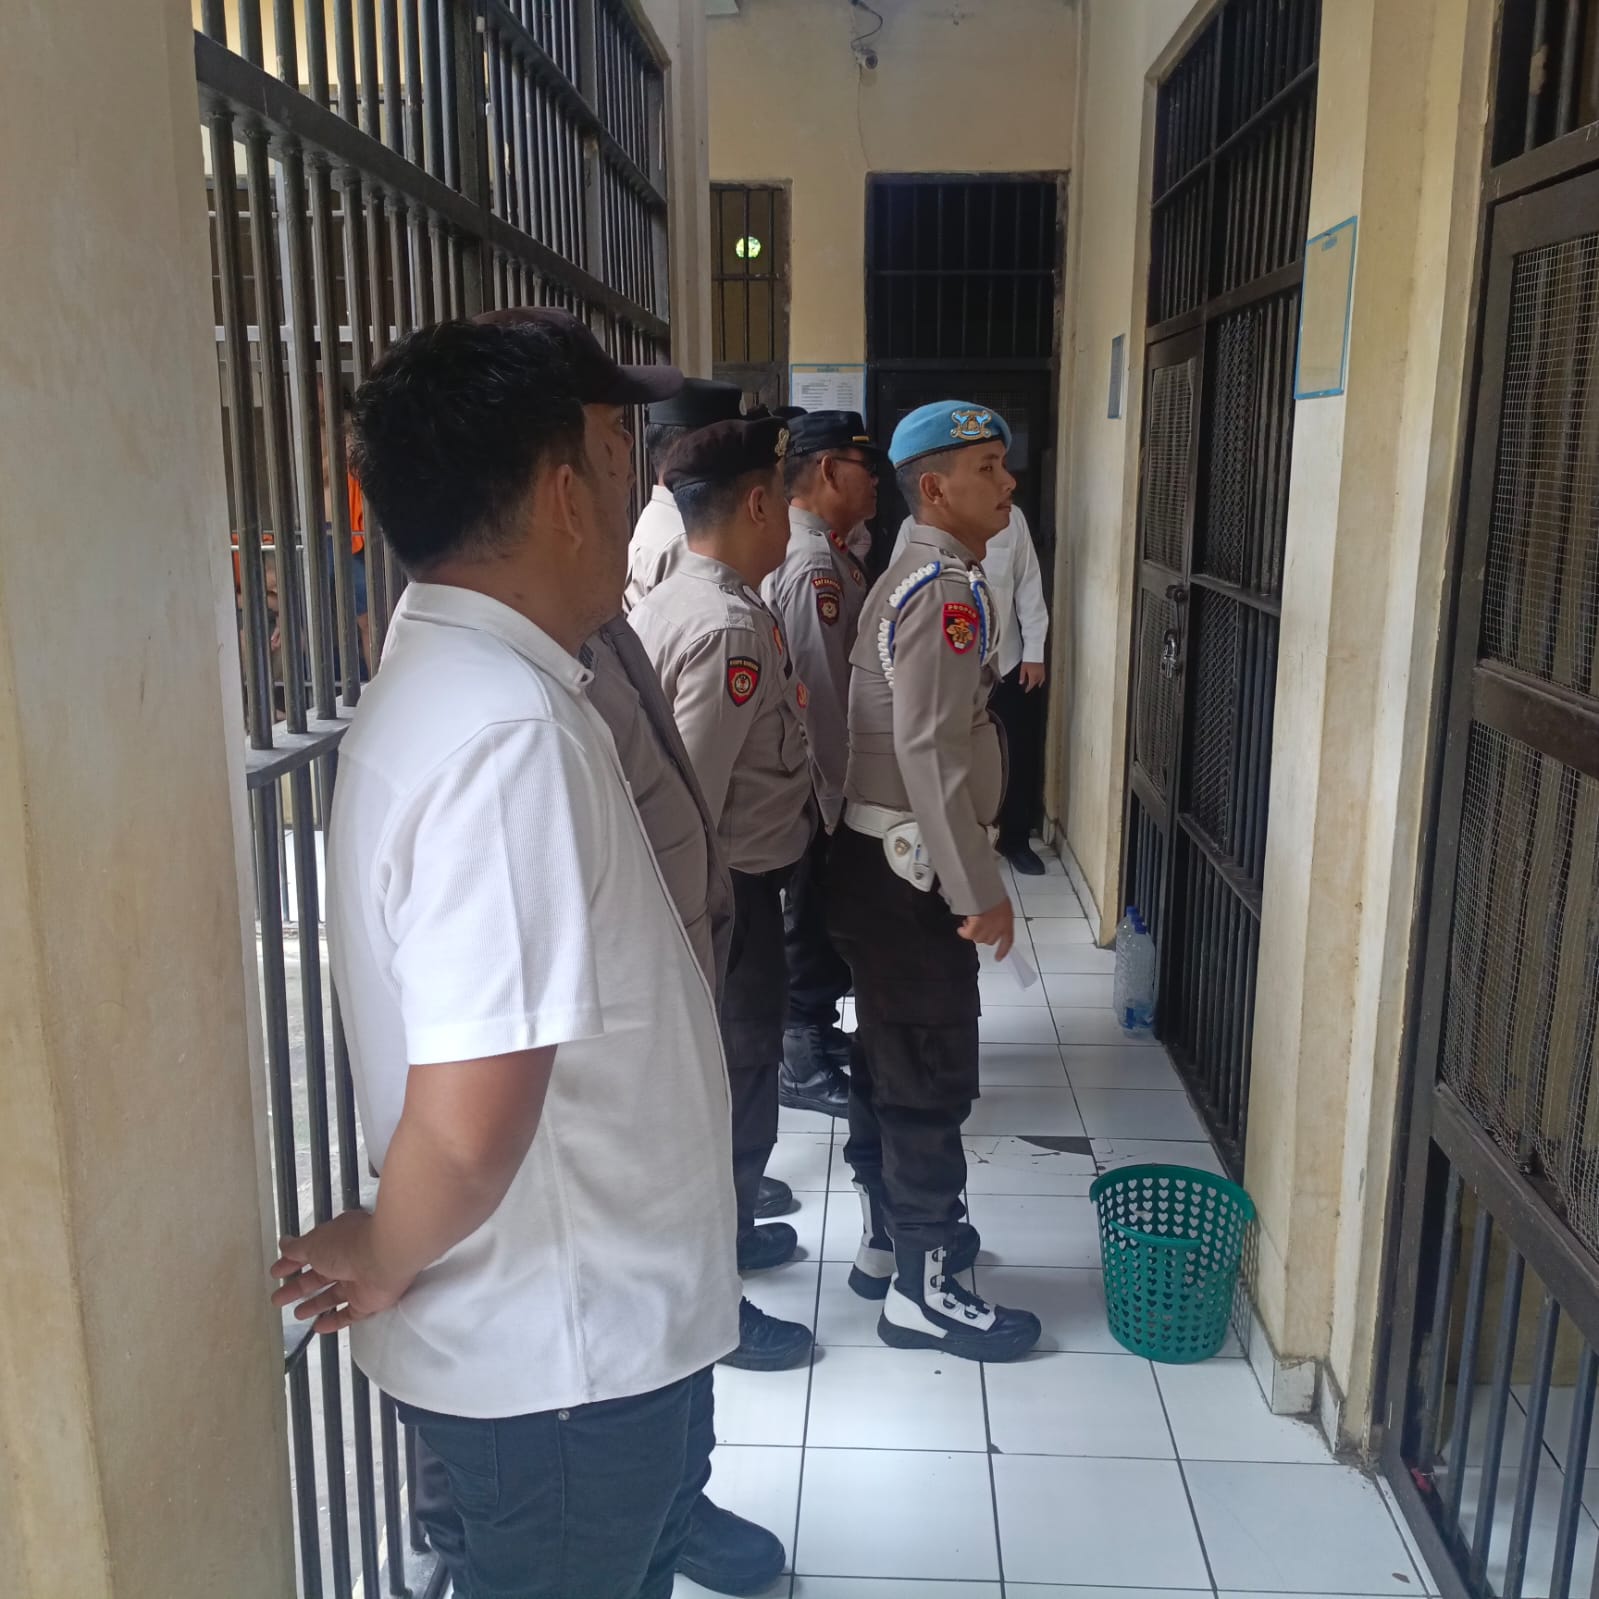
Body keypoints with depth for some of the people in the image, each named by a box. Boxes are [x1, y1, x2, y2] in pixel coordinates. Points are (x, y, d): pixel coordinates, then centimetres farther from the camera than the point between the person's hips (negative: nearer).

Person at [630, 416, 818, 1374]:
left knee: (722, 1075, 24)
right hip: (732, 891, -10)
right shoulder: (732, 626, -24)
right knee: (739, 1086, 4)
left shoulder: (666, 604, 6)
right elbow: (691, 793, -27)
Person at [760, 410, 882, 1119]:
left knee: (823, 916, 21)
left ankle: (817, 1031, 38)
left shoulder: (826, 552, 8)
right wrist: (842, 796, -19)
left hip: (826, 779, 10)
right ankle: (803, 1064, 19)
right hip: (821, 786, -10)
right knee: (815, 919, 4)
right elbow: (824, 698, -25)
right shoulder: (814, 568, -24)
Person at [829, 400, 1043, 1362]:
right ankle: (923, 1291, 12)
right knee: (933, 1082, 0)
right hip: (911, 874, -10)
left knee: (892, 1065, 19)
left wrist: (969, 876, 21)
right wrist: (979, 892, -20)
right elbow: (931, 755, -24)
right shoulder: (946, 590, -17)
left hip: (887, 866, 10)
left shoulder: (925, 579, 15)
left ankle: (890, 1240, 33)